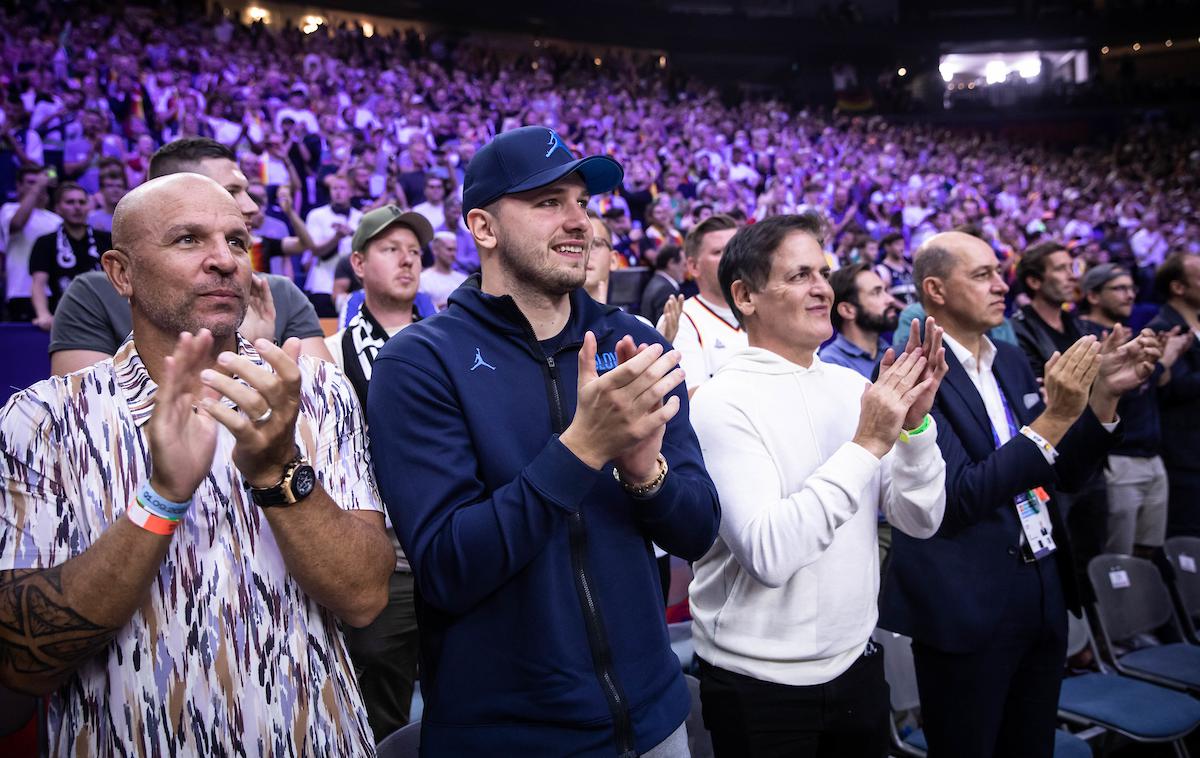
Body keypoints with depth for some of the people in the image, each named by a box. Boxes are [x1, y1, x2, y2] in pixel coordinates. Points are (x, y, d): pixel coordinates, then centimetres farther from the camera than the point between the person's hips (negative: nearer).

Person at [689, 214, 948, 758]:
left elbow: (921, 521, 1)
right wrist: (867, 444, -25)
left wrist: (915, 423, -15)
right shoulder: (722, 402, -16)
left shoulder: (853, 386, 1)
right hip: (759, 680, -5)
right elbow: (768, 553, -26)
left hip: (857, 662, 5)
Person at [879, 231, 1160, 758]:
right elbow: (960, 497, -22)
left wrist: (1103, 394, -4)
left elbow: (1067, 473, 11)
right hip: (968, 606, -7)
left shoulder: (1012, 360, 8)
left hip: (1045, 592, 8)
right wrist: (1054, 418, -27)